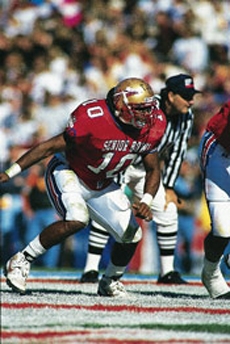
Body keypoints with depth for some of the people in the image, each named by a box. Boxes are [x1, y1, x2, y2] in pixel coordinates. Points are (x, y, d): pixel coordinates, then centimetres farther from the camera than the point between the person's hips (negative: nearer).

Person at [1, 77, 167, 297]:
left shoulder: (152, 127, -13)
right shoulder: (94, 119, -31)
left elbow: (153, 170, 1)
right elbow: (51, 147, -23)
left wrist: (146, 202, -18)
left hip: (101, 186, 7)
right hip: (68, 174, -7)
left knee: (131, 235, 1)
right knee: (76, 220, -32)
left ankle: (110, 282, 29)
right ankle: (21, 262, -18)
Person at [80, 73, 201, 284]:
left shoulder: (186, 116, -8)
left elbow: (177, 152, 1)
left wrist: (168, 187, -1)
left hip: (146, 169, 6)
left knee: (168, 210, -1)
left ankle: (168, 271, 10)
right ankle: (91, 270, -17)